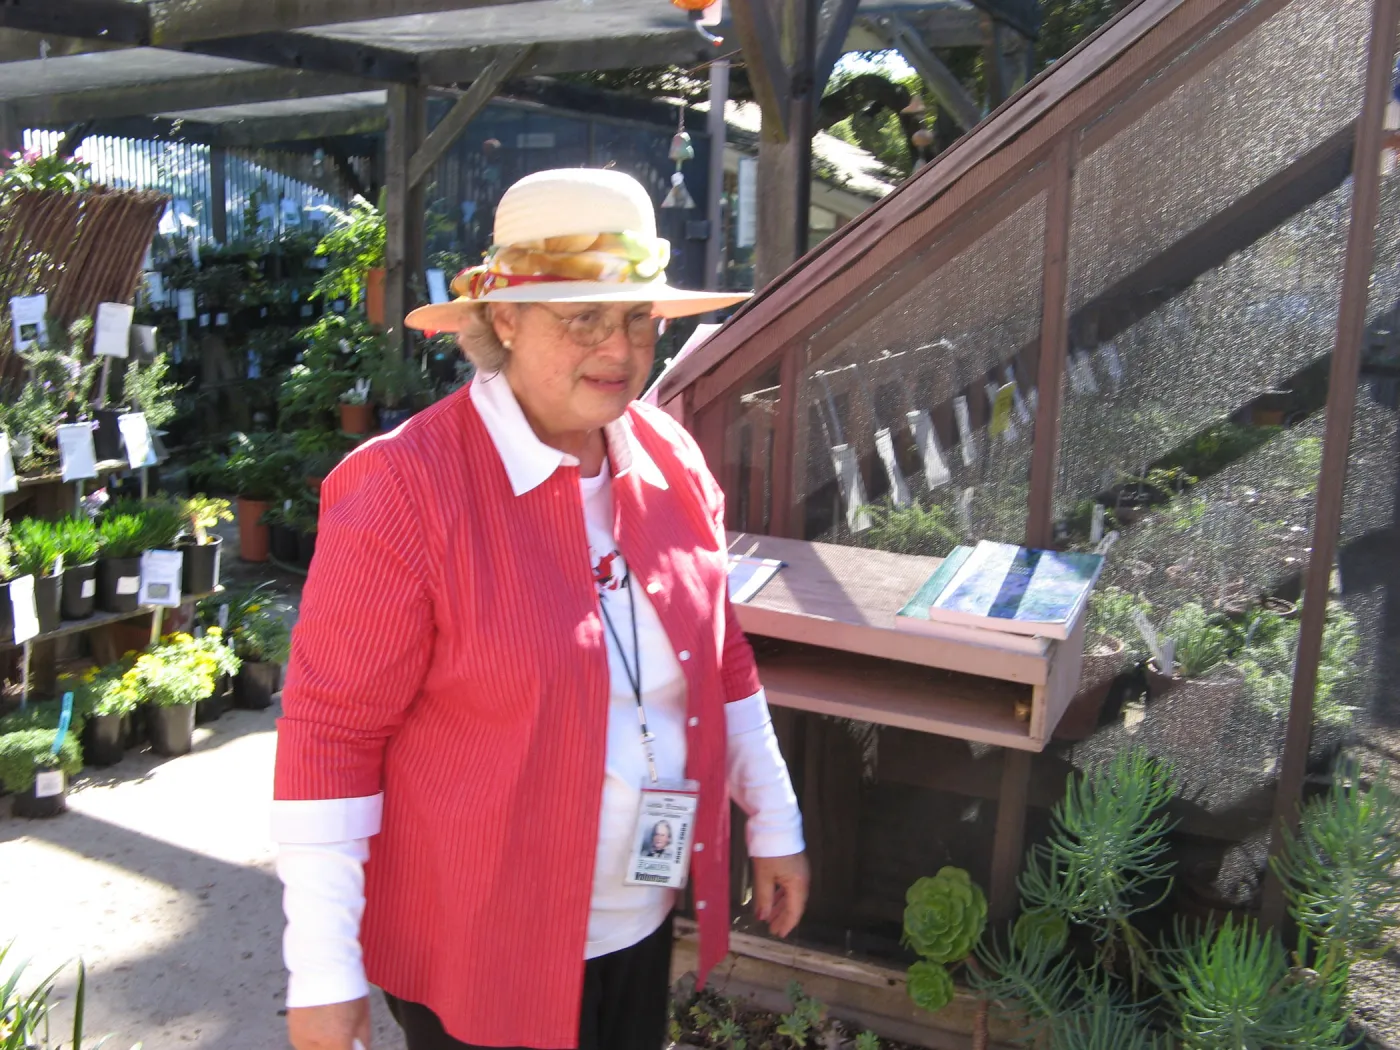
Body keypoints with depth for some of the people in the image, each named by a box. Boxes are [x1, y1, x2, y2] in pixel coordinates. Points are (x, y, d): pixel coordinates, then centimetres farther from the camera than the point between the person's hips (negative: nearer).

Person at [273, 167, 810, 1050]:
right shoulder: (402, 489, -21)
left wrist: (773, 824, 13)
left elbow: (721, 659, 9)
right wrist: (324, 975, -16)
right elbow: (330, 730, -18)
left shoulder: (671, 460, -3)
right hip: (476, 946, -5)